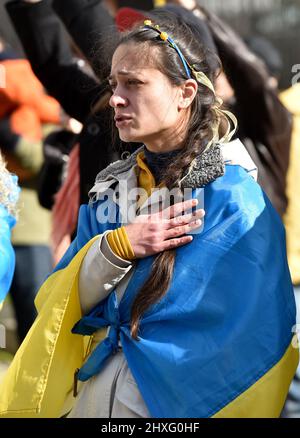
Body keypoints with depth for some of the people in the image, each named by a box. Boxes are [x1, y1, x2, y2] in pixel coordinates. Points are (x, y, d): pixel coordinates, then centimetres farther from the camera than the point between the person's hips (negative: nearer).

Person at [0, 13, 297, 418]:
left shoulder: (234, 193, -14)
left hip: (174, 402, -6)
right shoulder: (110, 188, 5)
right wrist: (116, 248, -17)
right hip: (91, 396, 6)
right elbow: (66, 303, 2)